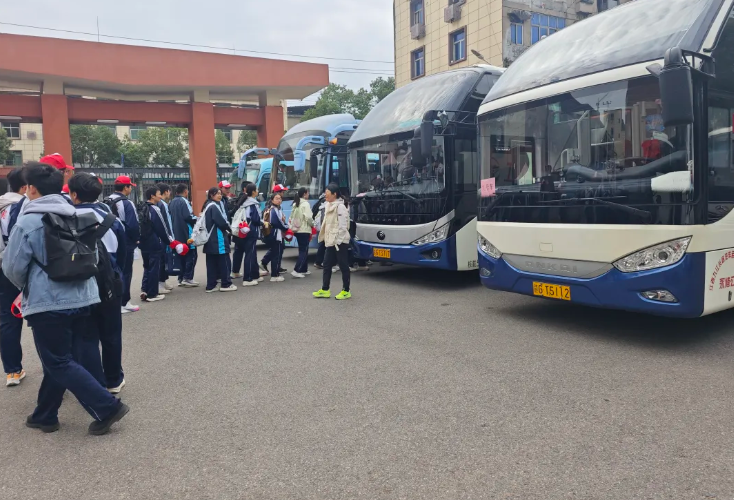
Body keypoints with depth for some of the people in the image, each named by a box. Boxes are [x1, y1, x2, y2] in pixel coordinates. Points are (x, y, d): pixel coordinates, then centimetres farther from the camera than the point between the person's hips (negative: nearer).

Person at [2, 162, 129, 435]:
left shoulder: (28, 222, -12)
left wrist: (27, 287, 16)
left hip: (48, 303, -7)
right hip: (80, 298, 7)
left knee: (59, 363, 3)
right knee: (58, 359, 18)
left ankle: (107, 407, -4)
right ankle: (45, 415, 30)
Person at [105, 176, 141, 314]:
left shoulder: (106, 203, 10)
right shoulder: (126, 203, -17)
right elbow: (133, 225, -22)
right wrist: (136, 239, -6)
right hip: (126, 243, -8)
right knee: (125, 273, 0)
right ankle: (123, 303, 4)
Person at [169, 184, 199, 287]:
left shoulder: (172, 202, 14)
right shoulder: (184, 201, -13)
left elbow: (171, 217, 17)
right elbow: (189, 217, -22)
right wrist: (197, 219, -4)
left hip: (176, 234, 8)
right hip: (186, 234, -8)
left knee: (181, 256, 14)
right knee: (191, 255, -2)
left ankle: (181, 278, 16)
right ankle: (188, 278, -6)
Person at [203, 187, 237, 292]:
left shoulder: (208, 206, 17)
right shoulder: (214, 206, -13)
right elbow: (221, 222, -20)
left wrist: (226, 229, 7)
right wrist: (228, 229, -1)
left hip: (210, 238, 10)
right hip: (217, 238, -10)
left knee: (212, 262, 9)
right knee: (223, 261, -3)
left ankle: (211, 285, 12)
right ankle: (226, 284, 2)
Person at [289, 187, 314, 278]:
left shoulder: (295, 204, 13)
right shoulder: (305, 204, -13)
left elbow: (291, 217, 13)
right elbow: (308, 218, -18)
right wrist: (312, 224, -1)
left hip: (297, 230, 8)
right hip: (304, 230, -8)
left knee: (303, 250, 16)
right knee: (304, 251, -6)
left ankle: (304, 269, 21)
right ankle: (296, 271, -13)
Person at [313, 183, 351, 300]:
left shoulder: (340, 207, -13)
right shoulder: (329, 206, 13)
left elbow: (342, 226, -17)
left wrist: (338, 241, -19)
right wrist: (325, 237, 14)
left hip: (340, 241, -9)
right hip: (331, 241, 9)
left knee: (343, 266, 1)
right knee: (327, 264, 10)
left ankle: (346, 291, 10)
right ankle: (325, 290, 17)